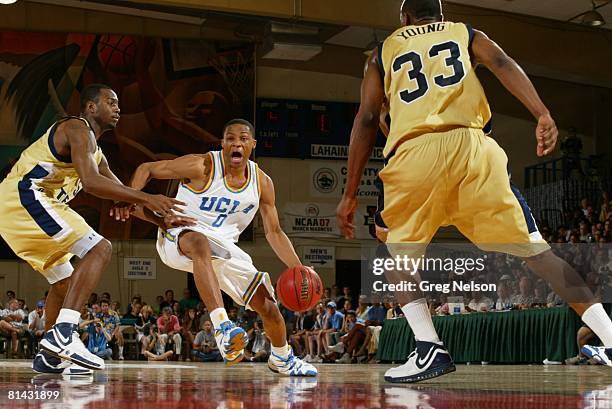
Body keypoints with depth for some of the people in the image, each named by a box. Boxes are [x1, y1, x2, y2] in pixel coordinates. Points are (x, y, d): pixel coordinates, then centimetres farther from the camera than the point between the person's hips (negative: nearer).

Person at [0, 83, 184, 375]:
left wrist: (163, 216, 11)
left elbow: (122, 193, 27)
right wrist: (146, 198, -23)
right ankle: (63, 332, -31)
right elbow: (91, 182, -23)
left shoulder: (96, 153, 25)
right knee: (99, 249, -18)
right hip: (27, 197, -11)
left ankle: (48, 356, 22)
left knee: (64, 281, 21)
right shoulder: (78, 129, -7)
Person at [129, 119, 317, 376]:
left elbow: (273, 232, 6)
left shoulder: (262, 183, -2)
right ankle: (223, 328, -54)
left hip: (222, 248, 6)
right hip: (178, 236, -6)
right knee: (200, 243, -43)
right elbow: (147, 169, -9)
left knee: (267, 301, 3)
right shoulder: (202, 167, -17)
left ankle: (282, 359, 34)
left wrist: (298, 269, -6)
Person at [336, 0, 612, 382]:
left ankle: (429, 348, -1)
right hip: (471, 144, 1)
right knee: (531, 247, 7)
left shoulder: (384, 53, 26)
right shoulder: (466, 34, 27)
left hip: (414, 153, -1)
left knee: (397, 249, 19)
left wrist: (351, 195, 16)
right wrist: (544, 116, -7)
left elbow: (367, 120, 16)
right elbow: (503, 64, 6)